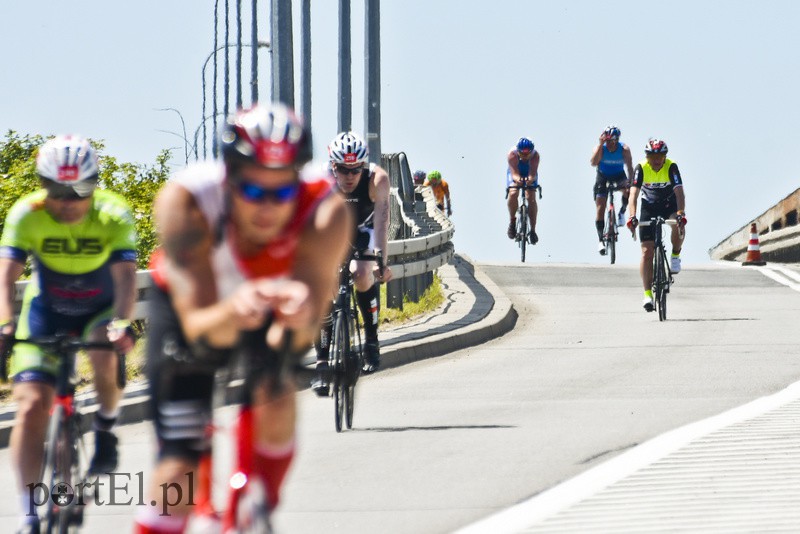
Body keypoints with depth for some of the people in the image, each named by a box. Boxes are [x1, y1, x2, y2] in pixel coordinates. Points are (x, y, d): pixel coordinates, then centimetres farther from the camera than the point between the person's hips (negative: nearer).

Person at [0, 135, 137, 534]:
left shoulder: (113, 215, -24)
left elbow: (126, 276, -32)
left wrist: (121, 324, -50)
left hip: (100, 310, -1)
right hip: (46, 311, 1)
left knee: (107, 357, -34)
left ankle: (106, 429, -2)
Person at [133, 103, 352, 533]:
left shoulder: (325, 212, -36)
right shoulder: (184, 202, -38)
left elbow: (301, 335, -40)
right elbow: (197, 327, -42)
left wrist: (299, 316, -64)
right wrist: (232, 314, -64)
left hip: (271, 303, 1)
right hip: (192, 304, -1)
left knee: (276, 398, -27)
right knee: (179, 466, -12)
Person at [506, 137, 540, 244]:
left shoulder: (535, 155, -34)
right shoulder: (512, 154, -35)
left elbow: (533, 174, -42)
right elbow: (514, 173, -41)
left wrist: (530, 179, -66)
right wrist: (517, 179, -65)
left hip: (529, 175, 0)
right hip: (515, 174, 0)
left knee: (531, 198, -20)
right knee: (513, 194, -27)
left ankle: (533, 230, -11)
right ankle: (512, 221, -4)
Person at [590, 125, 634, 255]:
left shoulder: (624, 149, -21)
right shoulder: (601, 148, -22)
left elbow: (629, 167, -23)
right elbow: (594, 162, -40)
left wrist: (630, 182, -36)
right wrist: (600, 144, -44)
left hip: (618, 176, 0)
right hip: (603, 176, 0)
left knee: (628, 189, -33)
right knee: (600, 206, -10)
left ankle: (622, 212, -5)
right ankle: (601, 241, -8)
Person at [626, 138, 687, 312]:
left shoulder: (671, 167, -24)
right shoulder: (641, 169, -21)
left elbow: (679, 192, -34)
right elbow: (633, 194, -29)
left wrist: (681, 213, -51)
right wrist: (632, 216, -46)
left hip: (670, 204, -1)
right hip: (649, 207, 1)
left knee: (678, 226, -36)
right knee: (647, 252, -9)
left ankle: (675, 256, -7)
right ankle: (648, 294, -7)